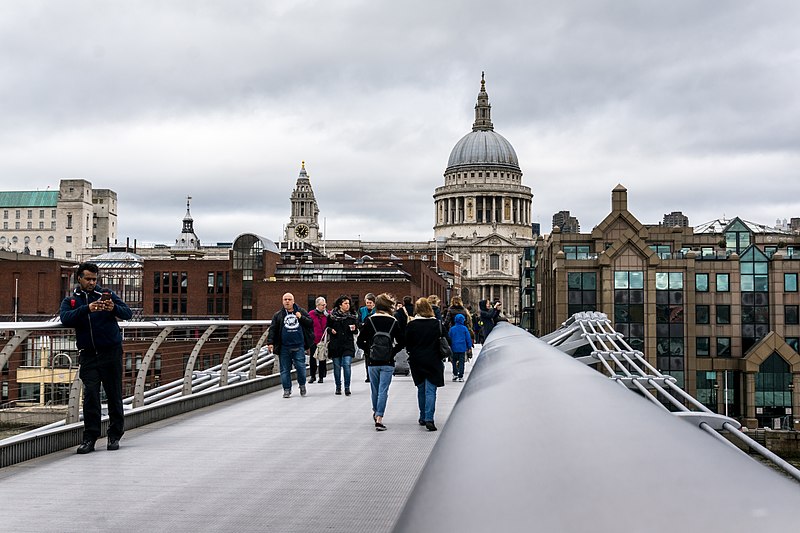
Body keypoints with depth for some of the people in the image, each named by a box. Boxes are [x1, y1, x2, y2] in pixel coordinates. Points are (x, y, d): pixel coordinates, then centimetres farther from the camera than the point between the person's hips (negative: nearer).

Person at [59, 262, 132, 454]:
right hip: (88, 355, 1)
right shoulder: (70, 301, 10)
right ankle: (90, 437, -2)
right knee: (90, 395, -6)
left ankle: (115, 436, 12)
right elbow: (65, 319, -11)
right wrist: (87, 309, -27)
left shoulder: (107, 295, 9)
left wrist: (114, 308, -25)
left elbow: (128, 313, -2)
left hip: (111, 352, -1)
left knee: (114, 395, 2)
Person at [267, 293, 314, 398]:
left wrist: (301, 318, -9)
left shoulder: (301, 311, 8)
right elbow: (272, 329, 6)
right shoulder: (278, 315, 8)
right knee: (285, 369, 3)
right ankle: (287, 389, 13)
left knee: (301, 366, -4)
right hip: (284, 347, 1)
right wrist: (270, 342, -3)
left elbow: (311, 323, 6)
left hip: (299, 346, -1)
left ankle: (302, 385, 19)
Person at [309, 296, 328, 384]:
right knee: (312, 358, 4)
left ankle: (321, 376, 18)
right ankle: (313, 376, 17)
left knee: (322, 358, 8)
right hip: (313, 340, -1)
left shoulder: (328, 314, 1)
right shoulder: (311, 314, -3)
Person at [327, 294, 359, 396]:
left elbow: (356, 330, 12)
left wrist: (354, 329, -9)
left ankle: (347, 387, -4)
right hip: (335, 344, 0)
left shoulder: (352, 315, 6)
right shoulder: (332, 315, 2)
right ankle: (338, 387, 19)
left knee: (347, 365, -11)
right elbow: (327, 327, 11)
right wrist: (331, 330, -10)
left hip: (348, 344, 0)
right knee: (337, 366, 6)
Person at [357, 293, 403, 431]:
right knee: (383, 390, -2)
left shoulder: (369, 320, -3)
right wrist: (393, 352, 9)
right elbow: (401, 343, 0)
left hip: (373, 362, 1)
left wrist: (368, 351, 8)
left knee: (375, 389, 17)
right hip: (388, 363, -1)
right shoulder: (393, 322, -3)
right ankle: (379, 418, -9)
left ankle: (376, 413, 35)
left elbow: (360, 341, -3)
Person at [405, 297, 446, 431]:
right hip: (433, 360, -1)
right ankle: (429, 419, -13)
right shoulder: (437, 323, -6)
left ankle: (423, 417, 24)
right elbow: (443, 341, 0)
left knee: (421, 389, 16)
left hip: (416, 361, 1)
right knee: (430, 390, -2)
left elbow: (407, 344, 0)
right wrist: (440, 358, 13)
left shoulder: (411, 325, -6)